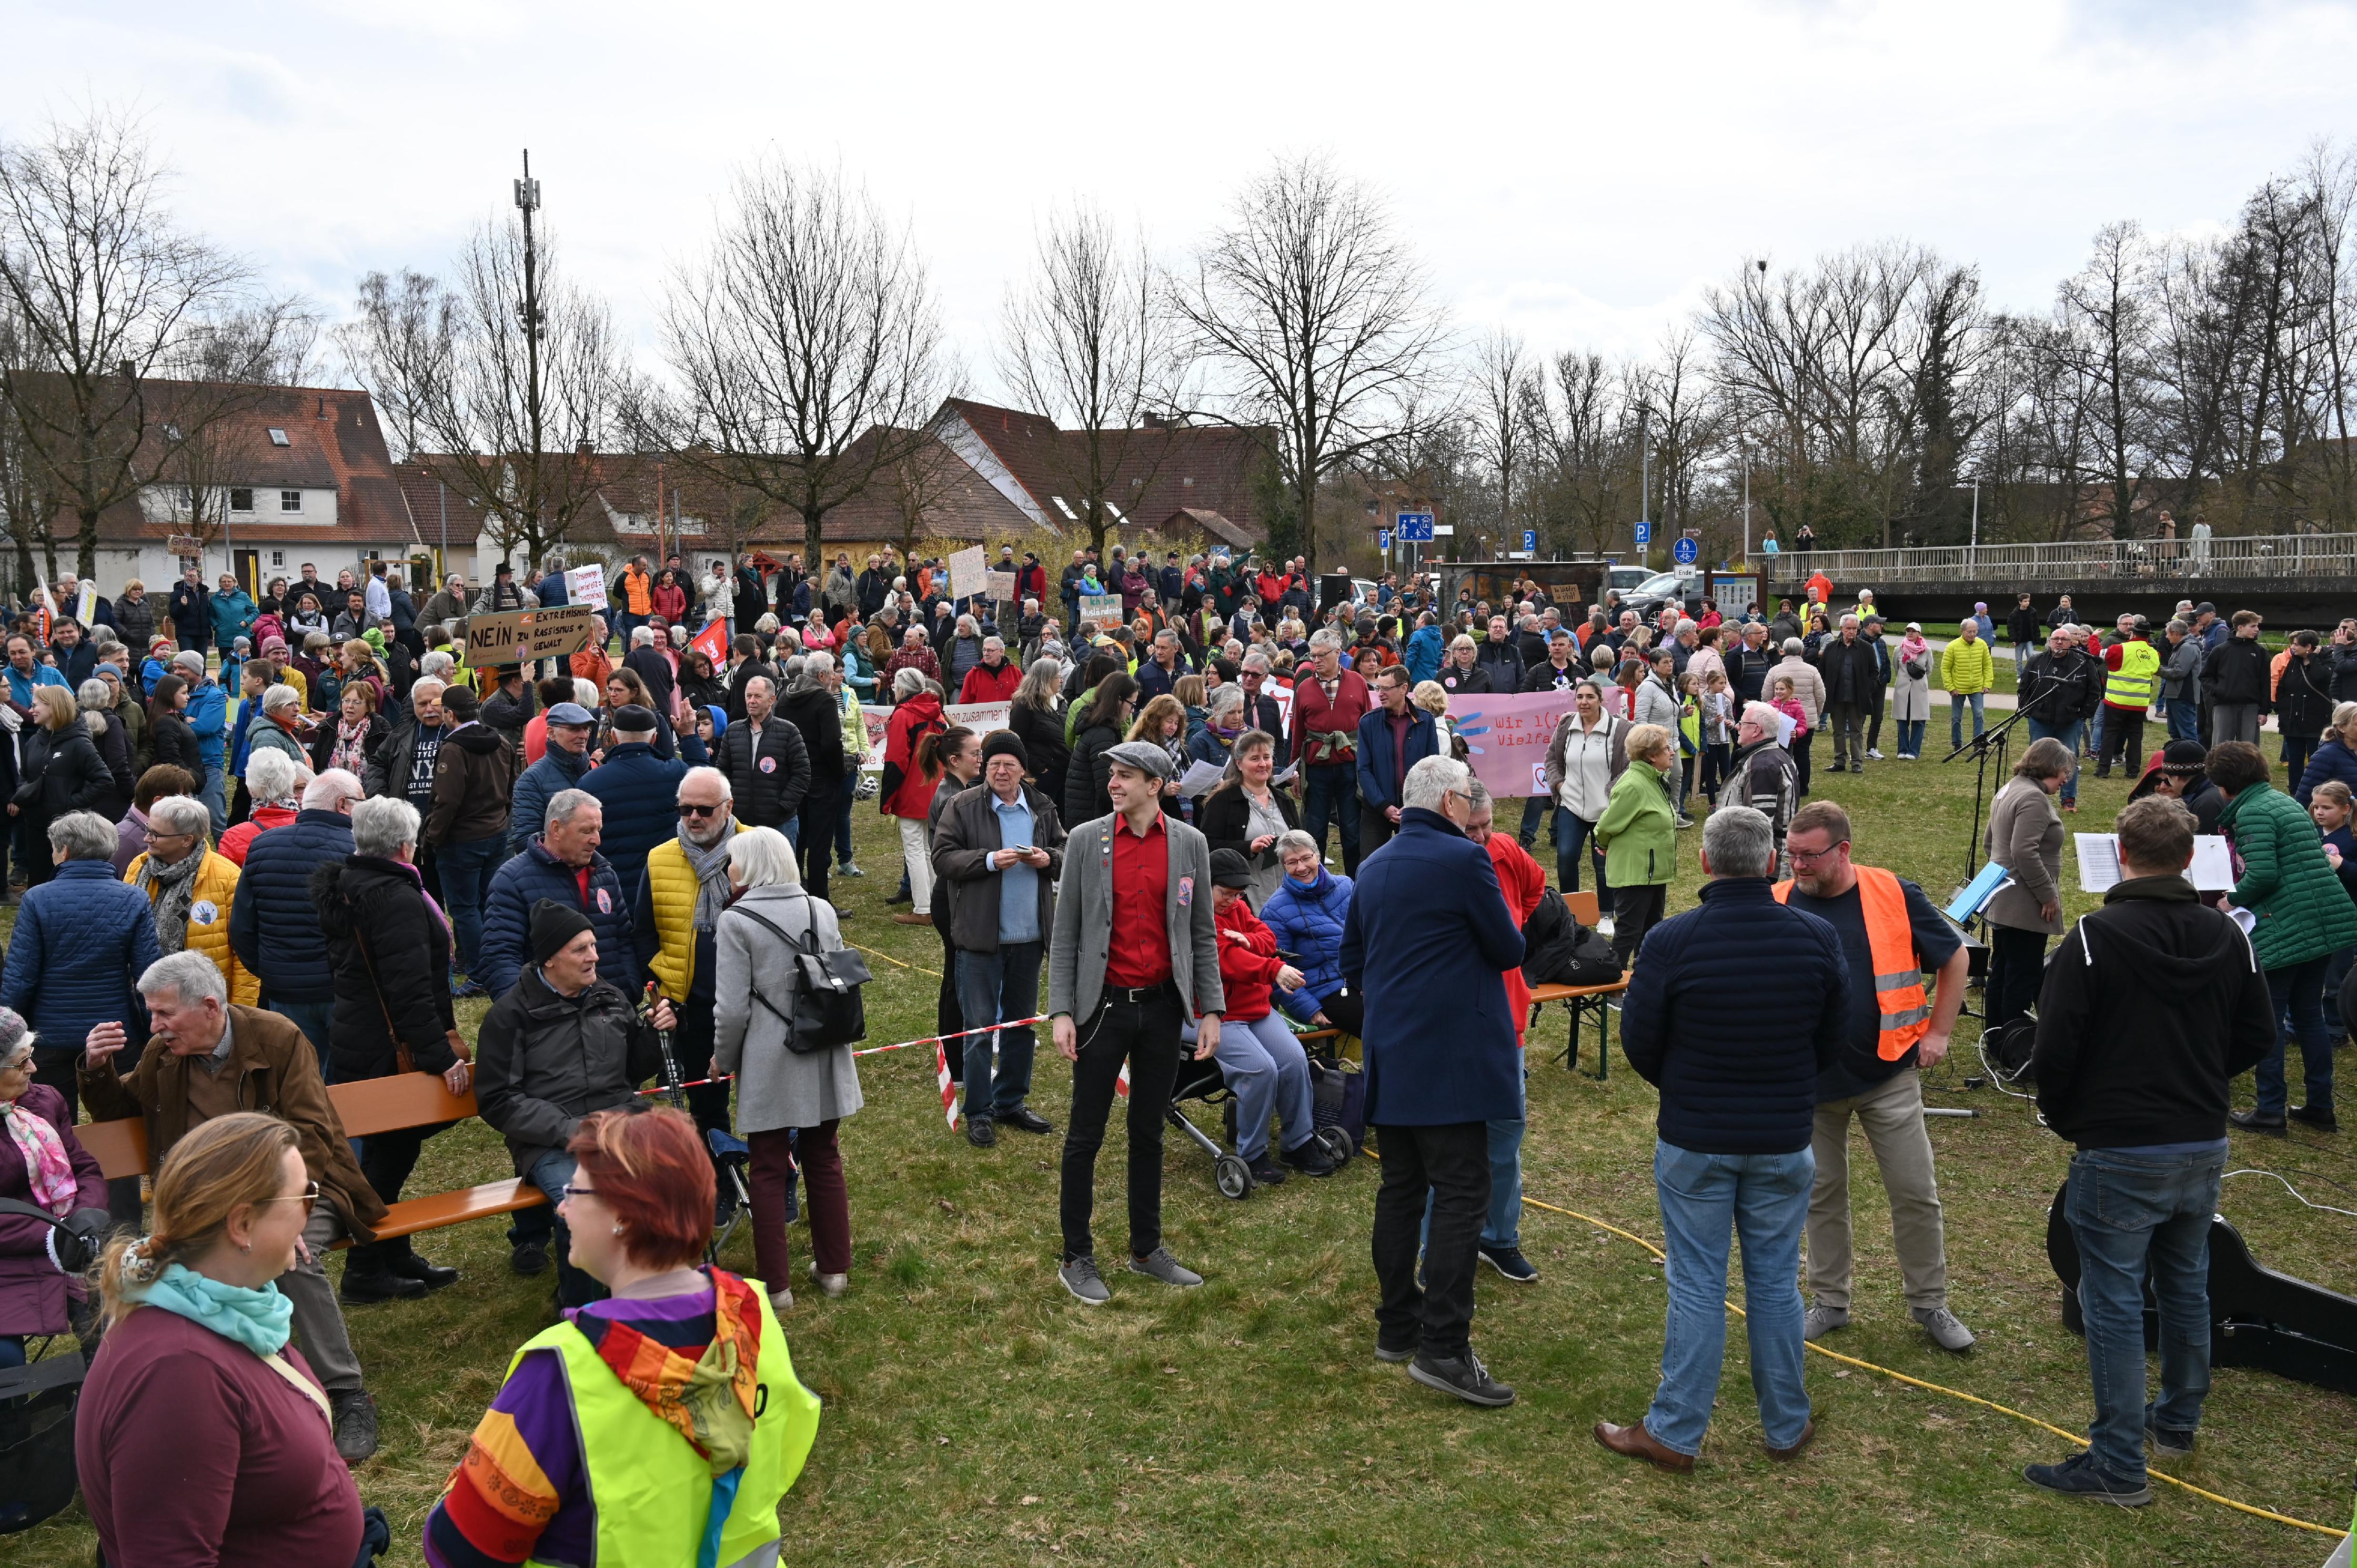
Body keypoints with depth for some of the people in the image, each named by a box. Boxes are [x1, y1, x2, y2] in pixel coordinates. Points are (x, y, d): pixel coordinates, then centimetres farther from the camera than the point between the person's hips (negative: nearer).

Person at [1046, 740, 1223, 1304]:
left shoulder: (1190, 844, 2)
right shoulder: (1086, 839, -3)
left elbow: (1202, 934, 6)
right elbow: (1064, 934, -2)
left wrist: (1211, 1010, 1)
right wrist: (1061, 1012, -9)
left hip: (1163, 1005, 2)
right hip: (1104, 1004, -2)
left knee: (1149, 1134, 13)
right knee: (1086, 1136, 4)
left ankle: (1147, 1249, 27)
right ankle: (1077, 1258, 17)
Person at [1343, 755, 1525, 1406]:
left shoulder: (1374, 868, 12)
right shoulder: (1464, 860, -12)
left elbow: (1351, 960, 19)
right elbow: (1509, 950, -6)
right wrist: (1503, 928, 14)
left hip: (1390, 1057, 8)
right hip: (1450, 1056, -8)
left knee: (1401, 1188, 13)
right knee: (1461, 1194, -5)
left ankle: (1397, 1326, 21)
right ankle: (1442, 1346, -8)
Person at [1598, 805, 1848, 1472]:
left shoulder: (1671, 940, -16)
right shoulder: (1817, 938, -7)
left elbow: (1639, 1041, -6)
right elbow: (1833, 1040, 5)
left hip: (1694, 1141, -2)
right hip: (1785, 1141, 2)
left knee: (1697, 1286, 6)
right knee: (1776, 1281, 15)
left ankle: (1675, 1434, 15)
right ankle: (1787, 1427, 28)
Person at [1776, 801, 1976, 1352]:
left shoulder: (1895, 896, -8)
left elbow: (1956, 958, 6)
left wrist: (1937, 1032, 3)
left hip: (1889, 1074, -1)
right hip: (1810, 1080, 1)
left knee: (1916, 1194, 6)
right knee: (1822, 1196, 13)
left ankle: (1930, 1304, 24)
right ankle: (1830, 1301, 28)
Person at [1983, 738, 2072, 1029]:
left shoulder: (2010, 789, 14)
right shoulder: (2034, 798, -18)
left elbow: (1991, 841, 24)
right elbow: (2024, 852, -27)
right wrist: (2049, 894, -20)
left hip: (2002, 903, 11)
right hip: (2025, 907, -11)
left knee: (2001, 972, 17)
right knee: (2024, 977, -3)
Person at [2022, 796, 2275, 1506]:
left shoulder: (2094, 937, -17)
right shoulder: (2228, 939, 1)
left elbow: (2054, 1052, -17)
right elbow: (2259, 1039, 9)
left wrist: (2064, 1119, 1)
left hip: (2119, 1154, -6)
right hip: (2204, 1147, 6)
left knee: (2113, 1302, 1)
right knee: (2187, 1287, 22)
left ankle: (2118, 1465, 7)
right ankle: (2178, 1422, 38)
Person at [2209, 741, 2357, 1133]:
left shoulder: (2252, 811, -13)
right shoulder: (2284, 800, 16)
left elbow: (2263, 876, -21)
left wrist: (2233, 900, -3)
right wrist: (2244, 895, 19)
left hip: (2284, 929, -9)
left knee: (2268, 1018, 2)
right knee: (2309, 1012, 17)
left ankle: (2271, 1110, 6)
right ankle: (2321, 1107, 23)